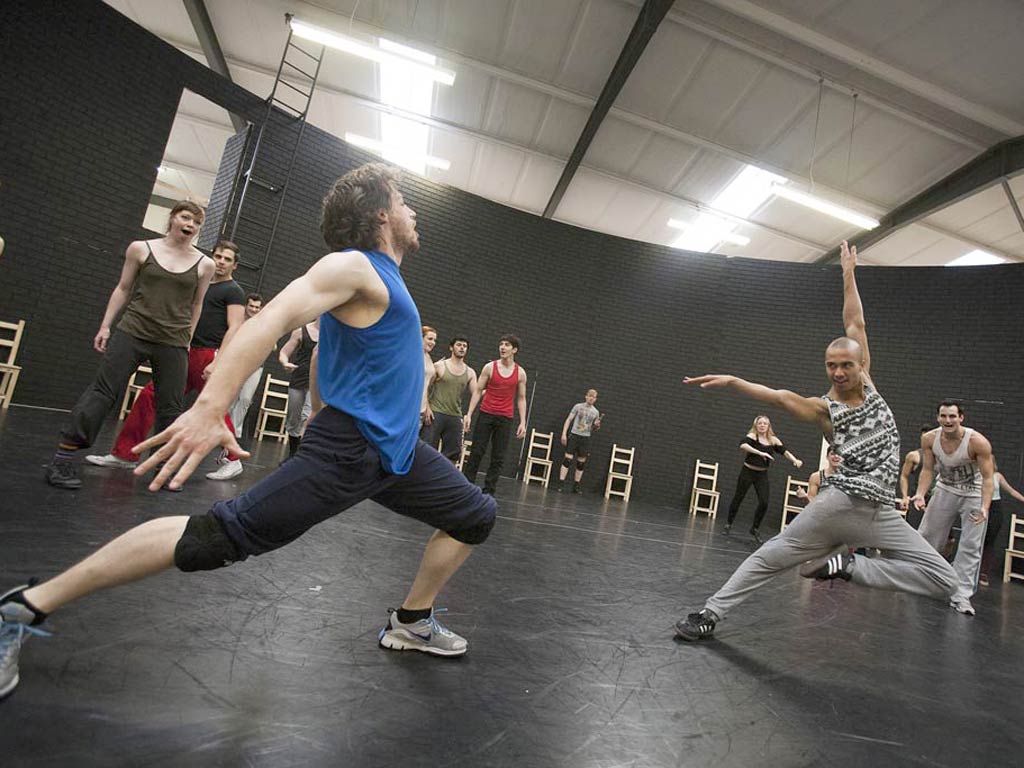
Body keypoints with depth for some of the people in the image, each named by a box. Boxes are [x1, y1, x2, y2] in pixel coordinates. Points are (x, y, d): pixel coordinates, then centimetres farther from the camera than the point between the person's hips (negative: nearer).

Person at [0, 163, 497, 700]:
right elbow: (273, 318, -27)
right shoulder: (353, 266, -11)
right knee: (219, 536, -14)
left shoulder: (381, 275, 19)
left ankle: (412, 623, 30)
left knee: (477, 517, 15)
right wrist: (209, 409, -39)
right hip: (348, 449, -10)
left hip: (394, 449, 10)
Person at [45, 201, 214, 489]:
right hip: (132, 333, 0)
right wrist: (105, 326, 7)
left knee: (170, 407, 3)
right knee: (101, 392, -2)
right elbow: (123, 289, 10)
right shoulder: (141, 249, 4)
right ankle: (62, 459, 6)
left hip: (173, 345, 1)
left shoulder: (204, 264, 3)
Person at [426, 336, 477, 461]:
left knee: (453, 453, 4)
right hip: (436, 414, -4)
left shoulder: (470, 373, 10)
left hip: (456, 417, 4)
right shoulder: (439, 366, 0)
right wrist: (427, 407, -9)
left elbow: (475, 394, 6)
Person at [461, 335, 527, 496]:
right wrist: (469, 414, -3)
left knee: (498, 458, 1)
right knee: (476, 452, 1)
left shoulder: (520, 372, 4)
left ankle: (488, 492, 8)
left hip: (505, 419, 1)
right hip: (486, 415, -1)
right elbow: (478, 391, 4)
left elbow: (521, 399, 8)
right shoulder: (490, 367, 1)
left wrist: (523, 422, 1)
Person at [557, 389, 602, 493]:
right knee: (568, 459, -8)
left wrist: (597, 426, -6)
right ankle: (560, 484, -6)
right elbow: (569, 420, 0)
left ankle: (576, 486, 14)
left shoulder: (596, 412, 8)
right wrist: (564, 434, -8)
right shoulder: (578, 406, 0)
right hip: (574, 435, -3)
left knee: (581, 463, 5)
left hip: (585, 438, 3)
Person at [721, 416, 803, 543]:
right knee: (738, 498, 5)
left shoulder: (773, 440, 4)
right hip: (747, 472, -3)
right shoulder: (752, 436, -9)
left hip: (762, 475, 3)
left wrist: (795, 460, -26)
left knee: (764, 503, -6)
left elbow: (785, 452, -5)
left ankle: (755, 529, 14)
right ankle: (728, 524, 21)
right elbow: (742, 445, -30)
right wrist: (760, 453, -39)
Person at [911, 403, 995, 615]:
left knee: (970, 547, -3)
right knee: (926, 537, 8)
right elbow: (927, 470, -7)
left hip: (973, 496, -3)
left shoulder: (978, 442, -26)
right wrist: (920, 494, -22)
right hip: (945, 490, 3)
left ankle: (960, 596, 3)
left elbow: (988, 478, -24)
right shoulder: (929, 439, -16)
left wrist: (984, 508, -36)